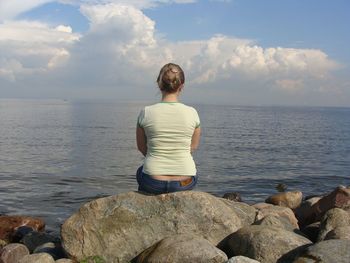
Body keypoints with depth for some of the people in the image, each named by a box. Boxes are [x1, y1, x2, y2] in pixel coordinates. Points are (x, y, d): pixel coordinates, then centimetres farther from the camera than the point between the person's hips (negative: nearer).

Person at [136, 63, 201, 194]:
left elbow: (141, 147, 4)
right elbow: (193, 146, 6)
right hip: (185, 183, 1)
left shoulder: (146, 112, -9)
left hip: (153, 183, -1)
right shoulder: (191, 113, -8)